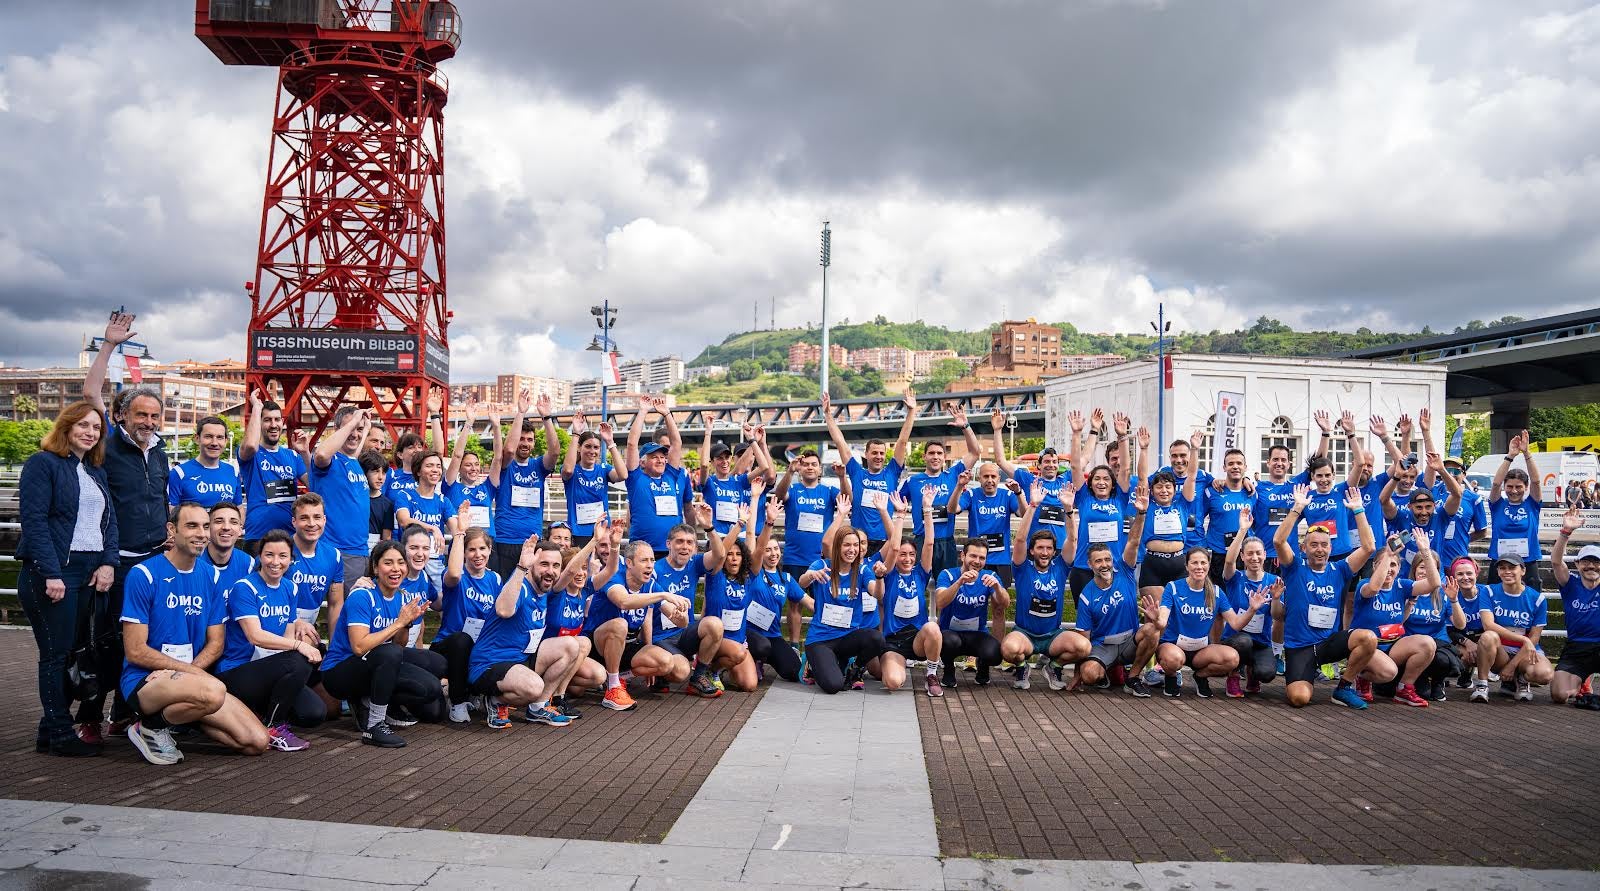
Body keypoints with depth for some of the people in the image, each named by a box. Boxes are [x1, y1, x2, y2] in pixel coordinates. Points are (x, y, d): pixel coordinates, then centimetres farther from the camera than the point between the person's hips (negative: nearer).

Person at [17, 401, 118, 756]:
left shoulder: (96, 471, 18)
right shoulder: (42, 464, -5)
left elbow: (109, 521, 16)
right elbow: (34, 521, -13)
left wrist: (109, 563, 0)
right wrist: (50, 574, -19)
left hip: (91, 572, 7)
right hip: (53, 573, -7)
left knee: (76, 651, 7)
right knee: (57, 653, -3)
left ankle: (51, 728, 16)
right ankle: (60, 734, 4)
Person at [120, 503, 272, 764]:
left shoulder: (210, 577, 9)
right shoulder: (143, 575, -8)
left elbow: (215, 643, 8)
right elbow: (135, 651, -11)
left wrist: (189, 670, -12)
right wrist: (190, 671, -16)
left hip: (191, 677, 6)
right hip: (144, 681, -6)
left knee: (258, 742, -8)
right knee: (213, 691, -38)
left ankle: (185, 713, 11)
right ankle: (152, 727, -8)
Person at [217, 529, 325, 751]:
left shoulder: (289, 588, 10)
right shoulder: (244, 588, -11)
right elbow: (256, 636, -23)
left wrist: (299, 626, -11)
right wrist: (299, 645, -32)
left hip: (270, 671, 7)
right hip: (235, 674, -7)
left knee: (316, 713, -14)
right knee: (298, 663, -33)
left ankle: (264, 710, 14)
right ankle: (274, 729, -12)